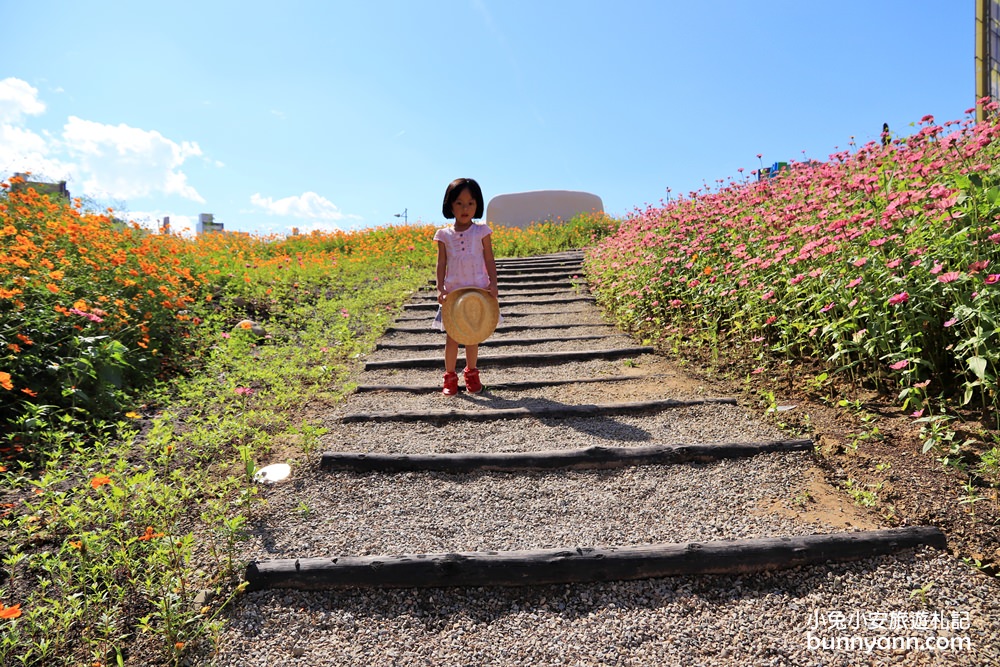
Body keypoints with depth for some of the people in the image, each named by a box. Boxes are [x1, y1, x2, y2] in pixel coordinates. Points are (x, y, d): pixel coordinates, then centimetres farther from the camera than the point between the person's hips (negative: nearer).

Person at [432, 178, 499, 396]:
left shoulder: (481, 232, 0)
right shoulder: (444, 235, 2)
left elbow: (489, 260, 1)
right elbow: (441, 264, 3)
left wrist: (493, 283, -10)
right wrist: (440, 289, -7)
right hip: (453, 292, 0)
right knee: (452, 336, 2)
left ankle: (471, 374, 25)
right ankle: (450, 377, 15)